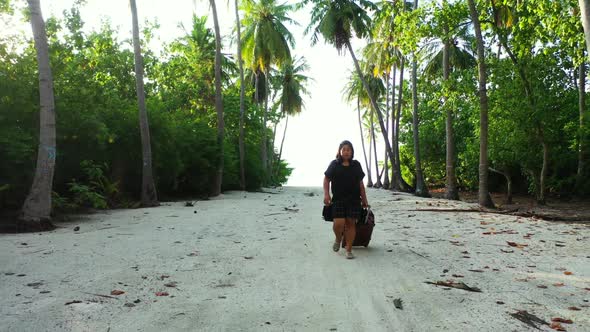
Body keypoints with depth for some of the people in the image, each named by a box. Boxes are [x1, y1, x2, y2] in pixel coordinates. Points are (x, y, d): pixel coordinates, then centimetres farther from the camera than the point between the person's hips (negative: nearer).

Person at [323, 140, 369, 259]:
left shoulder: (356, 165, 10)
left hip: (354, 200, 2)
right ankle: (338, 240, 22)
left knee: (351, 223, 1)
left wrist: (364, 199, 12)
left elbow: (360, 183, 14)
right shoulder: (334, 164, 5)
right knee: (339, 223, -12)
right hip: (338, 199, -2)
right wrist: (326, 194, -7)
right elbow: (326, 179, 7)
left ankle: (349, 250, 11)